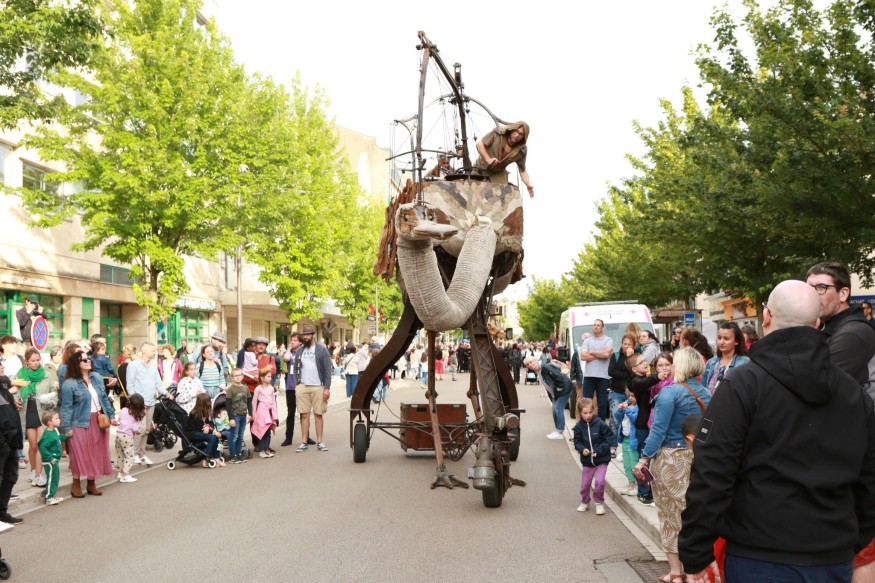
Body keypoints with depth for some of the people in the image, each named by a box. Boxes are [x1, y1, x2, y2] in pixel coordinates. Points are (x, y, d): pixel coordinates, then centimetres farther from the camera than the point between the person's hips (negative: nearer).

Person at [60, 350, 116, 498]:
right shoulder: (69, 384, -12)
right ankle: (76, 484, 15)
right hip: (80, 424, -6)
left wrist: (111, 415, 10)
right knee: (80, 454, 0)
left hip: (98, 422, 6)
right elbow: (66, 407, -12)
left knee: (97, 453, 11)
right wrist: (66, 428, -15)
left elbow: (104, 399, 13)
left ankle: (91, 483, 24)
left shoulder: (96, 377, 7)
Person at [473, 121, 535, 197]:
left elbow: (522, 170, -6)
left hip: (498, 175, 1)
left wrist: (529, 185, -22)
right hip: (480, 169, 0)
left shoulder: (521, 151, -13)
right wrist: (488, 159, -30)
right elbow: (479, 143, -16)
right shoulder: (498, 133, -19)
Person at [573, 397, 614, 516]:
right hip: (587, 460, 3)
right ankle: (584, 503, 37)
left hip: (602, 459, -3)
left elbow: (610, 438, -13)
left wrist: (599, 450, -19)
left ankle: (599, 503, 13)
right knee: (585, 484, 11)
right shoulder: (578, 426, -9)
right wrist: (582, 449, -21)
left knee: (600, 481, -13)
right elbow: (577, 442, 0)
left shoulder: (600, 424, -17)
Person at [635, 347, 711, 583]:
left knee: (670, 513, 5)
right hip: (697, 457, 6)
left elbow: (658, 430, -17)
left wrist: (644, 459, -13)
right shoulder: (706, 394, 5)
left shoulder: (670, 392, -15)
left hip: (670, 457, -6)